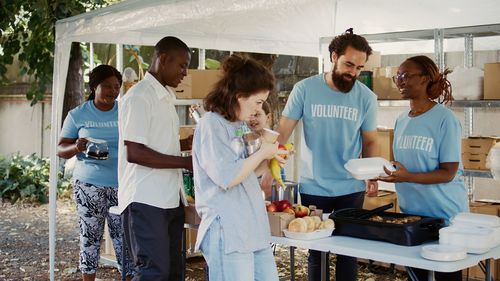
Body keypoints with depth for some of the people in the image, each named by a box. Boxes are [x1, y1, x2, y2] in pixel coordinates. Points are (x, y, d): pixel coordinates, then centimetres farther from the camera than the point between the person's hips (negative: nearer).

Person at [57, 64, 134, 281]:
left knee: (124, 236, -1)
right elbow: (61, 149, 3)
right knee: (90, 237, 5)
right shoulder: (78, 115, 2)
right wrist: (76, 147, -19)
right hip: (89, 185, 0)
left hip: (122, 185, 1)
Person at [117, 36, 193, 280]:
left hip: (170, 200, 9)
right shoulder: (138, 97, -12)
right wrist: (187, 162, -17)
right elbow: (134, 153, -19)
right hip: (145, 202, -9)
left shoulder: (167, 97, 16)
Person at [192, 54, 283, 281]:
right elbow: (226, 177, -19)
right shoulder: (211, 124, -10)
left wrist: (269, 159, 9)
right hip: (227, 234, -9)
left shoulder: (237, 125, 17)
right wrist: (261, 153, -8)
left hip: (254, 230, 9)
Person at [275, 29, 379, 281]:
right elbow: (283, 132, -5)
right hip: (313, 187, -1)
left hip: (351, 188, 1)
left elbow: (370, 141, 5)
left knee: (348, 251, 8)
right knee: (316, 251, 10)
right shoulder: (305, 89, -8)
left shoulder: (366, 97, -3)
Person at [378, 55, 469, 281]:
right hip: (410, 211, 6)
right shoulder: (401, 120, 8)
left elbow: (448, 173, -16)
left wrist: (408, 177, -28)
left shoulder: (444, 119, -13)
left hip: (445, 215, -6)